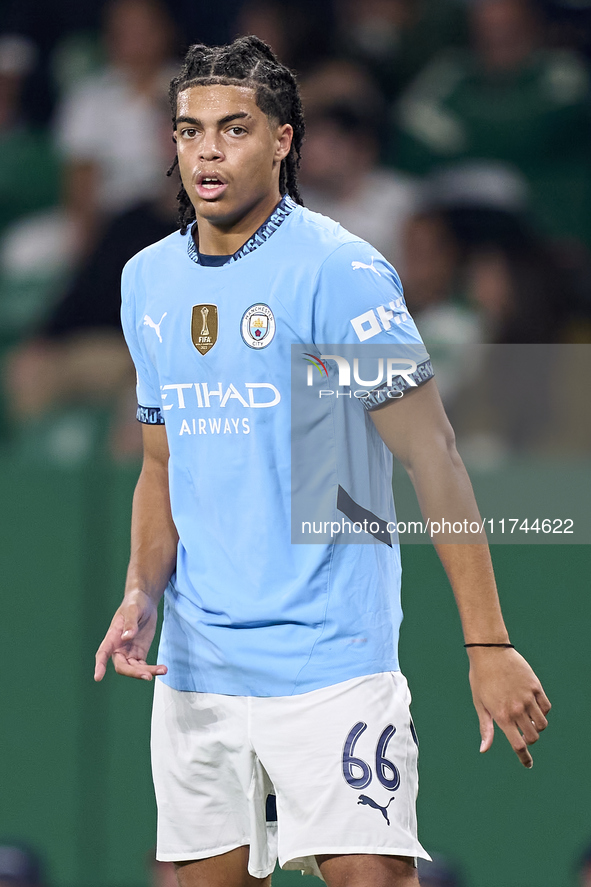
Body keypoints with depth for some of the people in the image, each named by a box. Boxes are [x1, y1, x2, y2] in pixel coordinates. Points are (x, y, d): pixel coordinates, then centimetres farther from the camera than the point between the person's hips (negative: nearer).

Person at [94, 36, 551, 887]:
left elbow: (433, 459, -11)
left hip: (329, 658, -6)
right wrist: (141, 597, 1)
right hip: (196, 665, 6)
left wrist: (488, 644, -15)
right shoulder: (149, 280, 10)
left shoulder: (339, 272, -10)